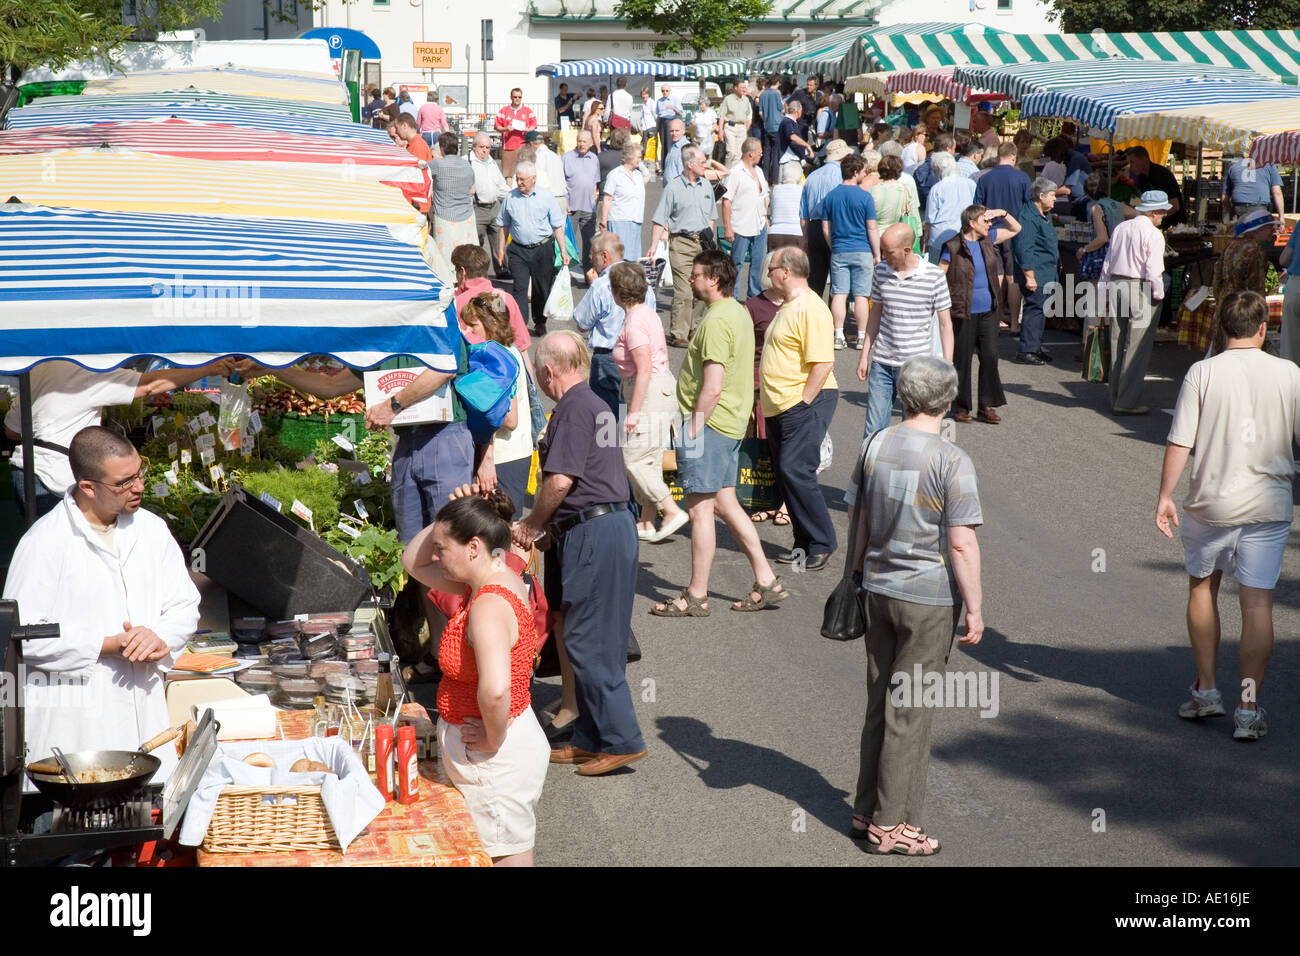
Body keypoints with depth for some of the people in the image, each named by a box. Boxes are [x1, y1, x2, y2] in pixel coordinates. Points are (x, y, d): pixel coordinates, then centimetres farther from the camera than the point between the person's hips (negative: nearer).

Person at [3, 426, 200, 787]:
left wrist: (160, 638, -8)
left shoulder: (151, 530, 8)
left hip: (145, 715, 5)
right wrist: (110, 645, -15)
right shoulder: (45, 542, -9)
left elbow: (184, 606, 15)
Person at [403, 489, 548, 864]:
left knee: (503, 857, 1)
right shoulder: (499, 580, 2)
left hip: (498, 759, -10)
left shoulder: (489, 607, -27)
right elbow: (413, 562, 15)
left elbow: (495, 690, -43)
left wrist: (493, 741, -25)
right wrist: (449, 520, 0)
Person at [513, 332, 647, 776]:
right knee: (590, 641, 13)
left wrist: (531, 525, -5)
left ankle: (621, 740, -3)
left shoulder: (574, 408, -13)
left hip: (594, 534, -10)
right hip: (607, 525, 10)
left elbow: (560, 480, -20)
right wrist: (552, 527, 20)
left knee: (588, 643, -6)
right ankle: (590, 740, 19)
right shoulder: (591, 403, 19)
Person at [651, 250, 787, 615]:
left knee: (700, 508, -2)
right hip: (733, 421, 10)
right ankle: (766, 581, 17)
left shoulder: (716, 321, -19)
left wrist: (694, 429, -16)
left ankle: (696, 596, 5)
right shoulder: (739, 312, 12)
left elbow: (712, 388, -24)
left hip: (708, 423, -10)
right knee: (725, 503, 15)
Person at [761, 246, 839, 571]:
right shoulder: (788, 306, 17)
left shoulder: (811, 309, -16)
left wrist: (804, 403, -21)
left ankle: (822, 542, -5)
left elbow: (823, 363, -22)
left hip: (805, 402, -10)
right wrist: (764, 373, 26)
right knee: (784, 473, 9)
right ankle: (804, 543, 16)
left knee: (796, 471, -13)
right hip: (780, 407, 10)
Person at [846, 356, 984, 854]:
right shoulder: (951, 462, -16)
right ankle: (891, 825, 10)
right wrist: (975, 608, -10)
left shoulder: (876, 445, 1)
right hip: (929, 598, -6)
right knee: (910, 712, 3)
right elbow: (962, 543, -17)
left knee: (879, 706, 16)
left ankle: (867, 811, 25)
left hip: (878, 589, 6)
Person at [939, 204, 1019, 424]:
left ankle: (987, 406, 9)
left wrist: (1003, 214, 4)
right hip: (964, 313, -5)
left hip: (988, 311, 5)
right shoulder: (953, 247, -10)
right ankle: (961, 408, 13)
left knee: (990, 357, 2)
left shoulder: (988, 239, 8)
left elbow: (1015, 229, 22)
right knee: (962, 361, 3)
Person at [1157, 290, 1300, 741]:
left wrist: (1164, 496, -2)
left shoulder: (1202, 373, -6)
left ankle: (1205, 691, 22)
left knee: (1201, 587, 20)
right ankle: (1249, 709, 3)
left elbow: (1180, 442, -9)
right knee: (1257, 603, 3)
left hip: (1211, 502, 0)